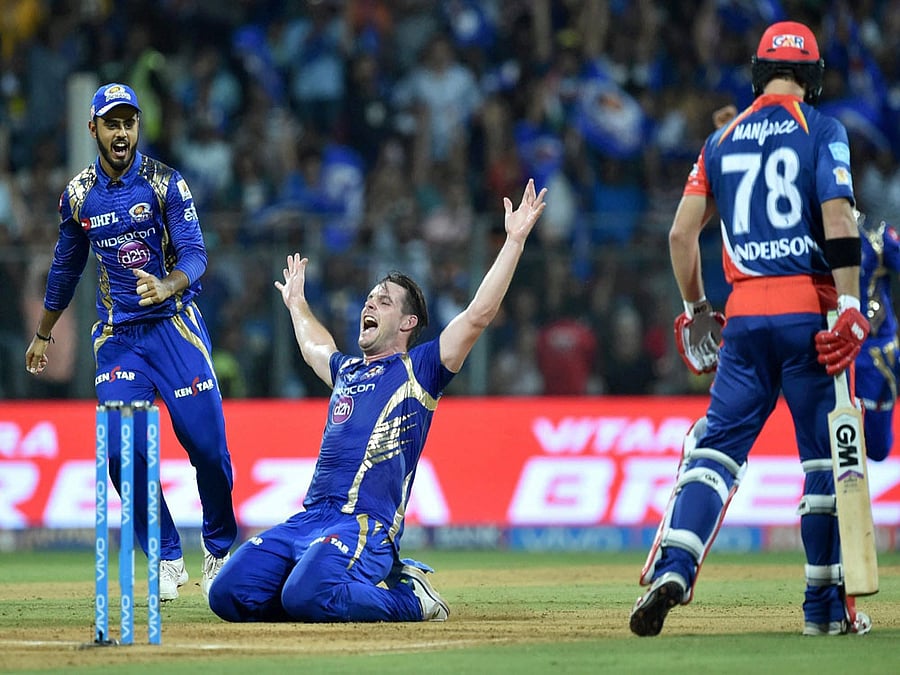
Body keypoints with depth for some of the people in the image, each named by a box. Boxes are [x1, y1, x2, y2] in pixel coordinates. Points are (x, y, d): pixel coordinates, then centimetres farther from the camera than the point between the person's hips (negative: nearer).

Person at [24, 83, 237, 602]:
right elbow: (66, 269, 19)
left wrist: (167, 286, -35)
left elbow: (195, 254, -13)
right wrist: (43, 334, 27)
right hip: (117, 336, 3)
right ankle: (168, 561, 5)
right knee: (123, 450, -10)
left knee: (207, 443, -8)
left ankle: (220, 552, 15)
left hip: (173, 325, -3)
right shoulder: (78, 196, 5)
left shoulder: (166, 184, -6)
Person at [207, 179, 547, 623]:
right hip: (310, 518, 8)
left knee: (306, 598, -34)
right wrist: (296, 302, 65)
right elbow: (314, 347, 52)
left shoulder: (418, 370, 5)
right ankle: (371, 585, 7)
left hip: (367, 524, -8)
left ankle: (410, 597, -5)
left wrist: (514, 240, -7)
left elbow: (478, 314, -6)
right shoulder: (348, 370, 26)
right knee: (229, 594, -8)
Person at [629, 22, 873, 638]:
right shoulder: (822, 133, 1)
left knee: (716, 446, 3)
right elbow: (838, 216, -13)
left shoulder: (724, 139, 13)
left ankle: (671, 570, -18)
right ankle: (826, 605, 8)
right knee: (826, 455, 6)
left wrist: (695, 307, 22)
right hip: (809, 310, -3)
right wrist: (850, 305, -16)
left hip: (744, 317, 3)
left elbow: (681, 231, 10)